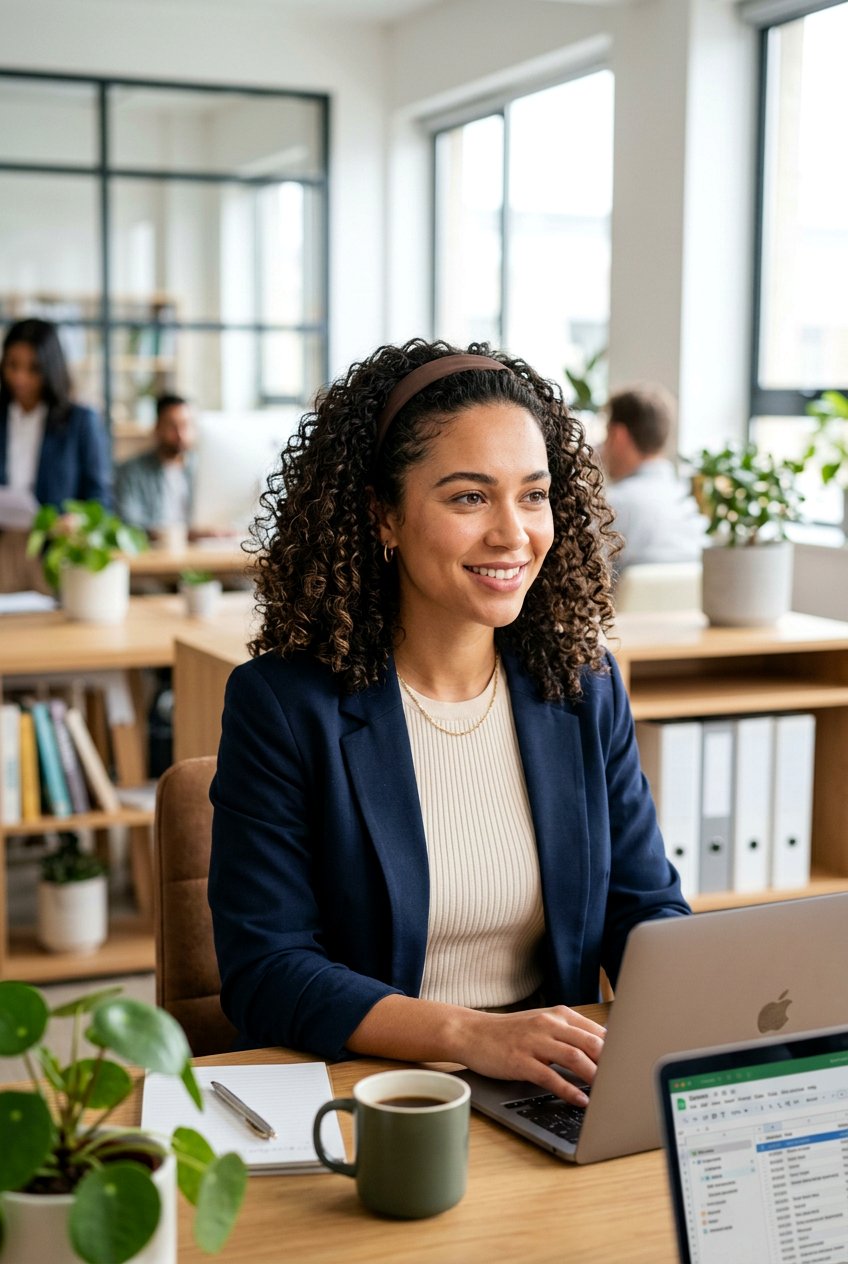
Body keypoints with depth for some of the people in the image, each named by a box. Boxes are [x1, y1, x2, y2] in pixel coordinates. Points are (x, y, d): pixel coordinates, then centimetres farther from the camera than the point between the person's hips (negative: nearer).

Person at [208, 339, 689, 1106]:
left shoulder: (585, 688, 6)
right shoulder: (281, 704, -7)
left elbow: (644, 908, 9)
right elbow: (264, 974, -11)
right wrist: (467, 1034, -25)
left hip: (555, 1102, 4)